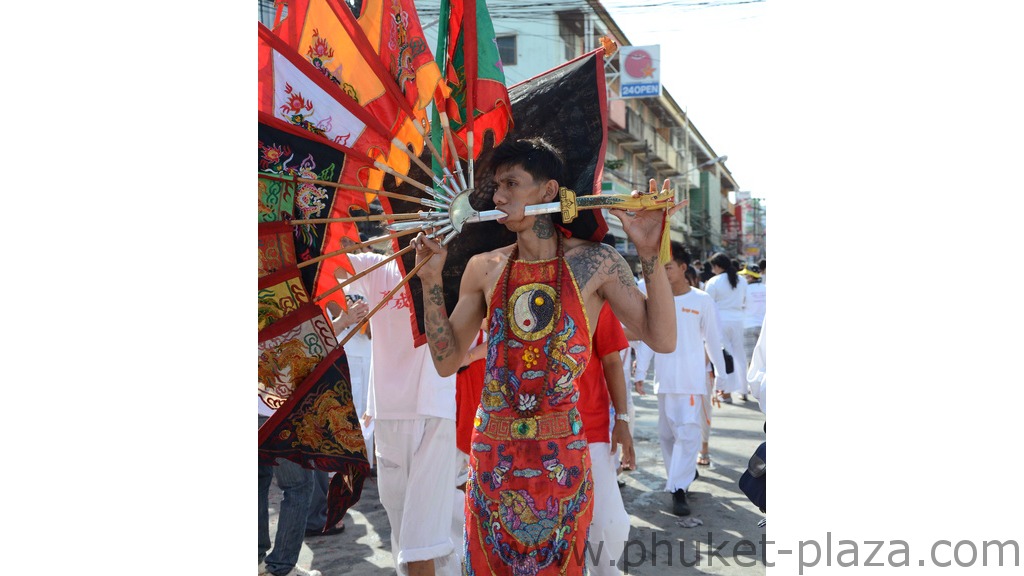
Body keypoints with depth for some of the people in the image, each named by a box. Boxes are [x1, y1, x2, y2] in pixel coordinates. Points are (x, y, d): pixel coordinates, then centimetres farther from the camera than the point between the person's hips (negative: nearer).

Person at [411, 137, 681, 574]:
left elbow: (662, 339, -9)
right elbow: (447, 361, 6)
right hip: (491, 451, 3)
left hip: (561, 454, -2)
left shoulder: (594, 263, -4)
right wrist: (431, 280, -2)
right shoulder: (484, 268, 4)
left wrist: (649, 254, -17)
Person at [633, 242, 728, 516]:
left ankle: (678, 489, -9)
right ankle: (685, 474, 27)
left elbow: (712, 340, 3)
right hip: (664, 379, 4)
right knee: (666, 434, 9)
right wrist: (640, 372, 1)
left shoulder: (702, 301, -2)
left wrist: (721, 373, 5)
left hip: (691, 379, -3)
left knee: (687, 432, -11)